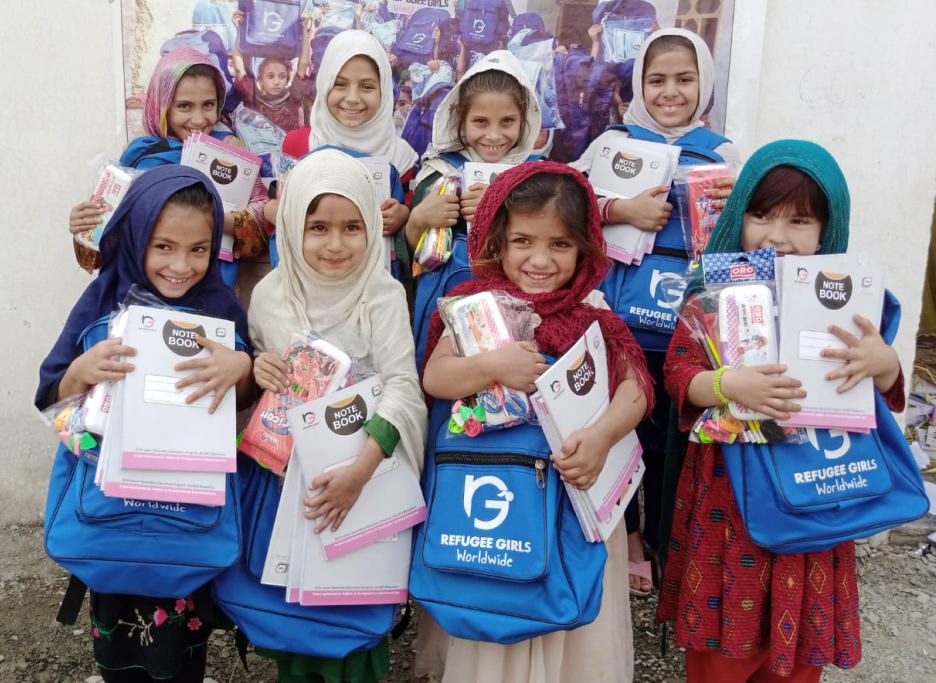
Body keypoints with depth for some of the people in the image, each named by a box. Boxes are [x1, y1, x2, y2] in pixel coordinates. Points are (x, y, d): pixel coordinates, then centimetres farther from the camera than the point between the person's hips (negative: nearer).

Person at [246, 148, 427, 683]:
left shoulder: (384, 294, -13)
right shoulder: (270, 294, -4)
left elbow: (403, 385, -22)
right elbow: (257, 366, 9)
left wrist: (362, 469, -35)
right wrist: (256, 368, -18)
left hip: (365, 466, -2)